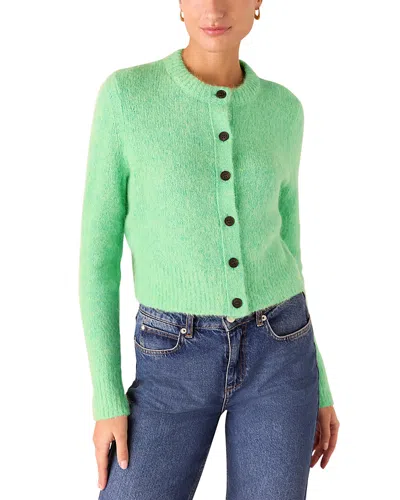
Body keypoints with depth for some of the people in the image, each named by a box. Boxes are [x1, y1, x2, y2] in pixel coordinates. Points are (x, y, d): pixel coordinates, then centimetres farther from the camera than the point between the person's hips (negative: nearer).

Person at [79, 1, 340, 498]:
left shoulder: (281, 110, 4)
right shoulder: (124, 95, -6)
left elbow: (283, 248, 10)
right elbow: (98, 251, -4)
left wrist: (318, 384, 11)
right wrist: (107, 398, -6)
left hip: (275, 352, 2)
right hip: (177, 363, -1)